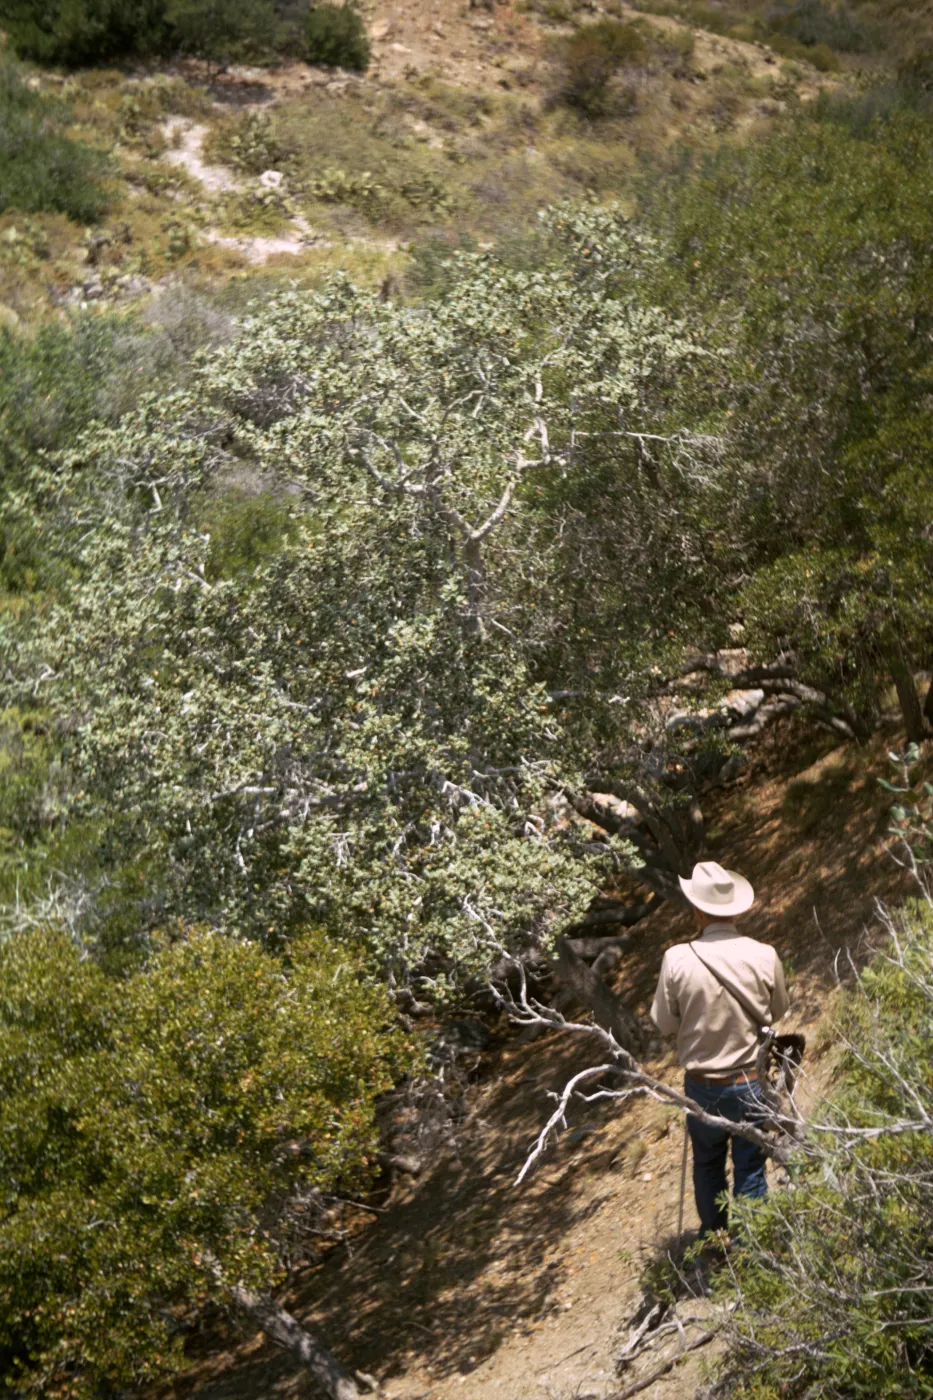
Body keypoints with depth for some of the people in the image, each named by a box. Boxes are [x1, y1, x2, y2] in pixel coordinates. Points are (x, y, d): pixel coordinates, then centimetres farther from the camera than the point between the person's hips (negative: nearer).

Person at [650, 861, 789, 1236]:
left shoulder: (678, 959, -18)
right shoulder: (764, 956, -16)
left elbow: (664, 1024, -7)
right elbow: (777, 1012, 1)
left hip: (703, 1088, 1)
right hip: (753, 1084, -1)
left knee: (707, 1163, 24)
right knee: (750, 1170, 16)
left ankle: (713, 1233, 43)